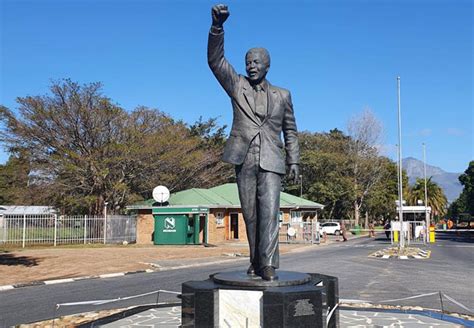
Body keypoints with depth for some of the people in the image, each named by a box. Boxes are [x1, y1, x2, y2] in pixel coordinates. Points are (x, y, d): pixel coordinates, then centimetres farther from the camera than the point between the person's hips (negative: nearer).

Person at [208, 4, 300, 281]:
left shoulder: (282, 95, 12)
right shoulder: (237, 86, 8)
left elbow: (290, 130, 18)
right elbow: (215, 59, -5)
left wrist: (294, 161, 8)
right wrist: (218, 26, -19)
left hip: (270, 163, 0)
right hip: (244, 161, 1)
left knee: (269, 212, -14)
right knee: (251, 216, 5)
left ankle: (268, 265, -16)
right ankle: (255, 262, 16)